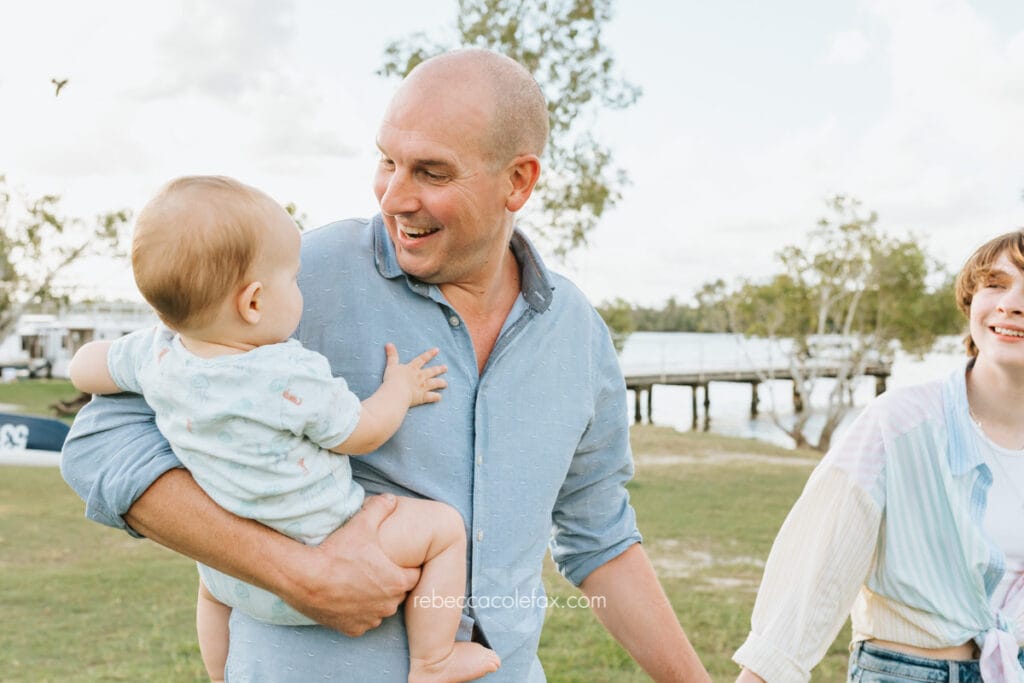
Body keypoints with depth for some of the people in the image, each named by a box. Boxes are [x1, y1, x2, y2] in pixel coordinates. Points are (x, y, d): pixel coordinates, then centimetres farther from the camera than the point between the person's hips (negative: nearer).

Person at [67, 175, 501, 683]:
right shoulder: (292, 380, -29)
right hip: (314, 560, -7)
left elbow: (85, 368, 8)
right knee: (443, 525, 1)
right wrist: (400, 389, 5)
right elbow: (363, 434, -13)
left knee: (214, 583, 41)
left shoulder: (156, 355, -12)